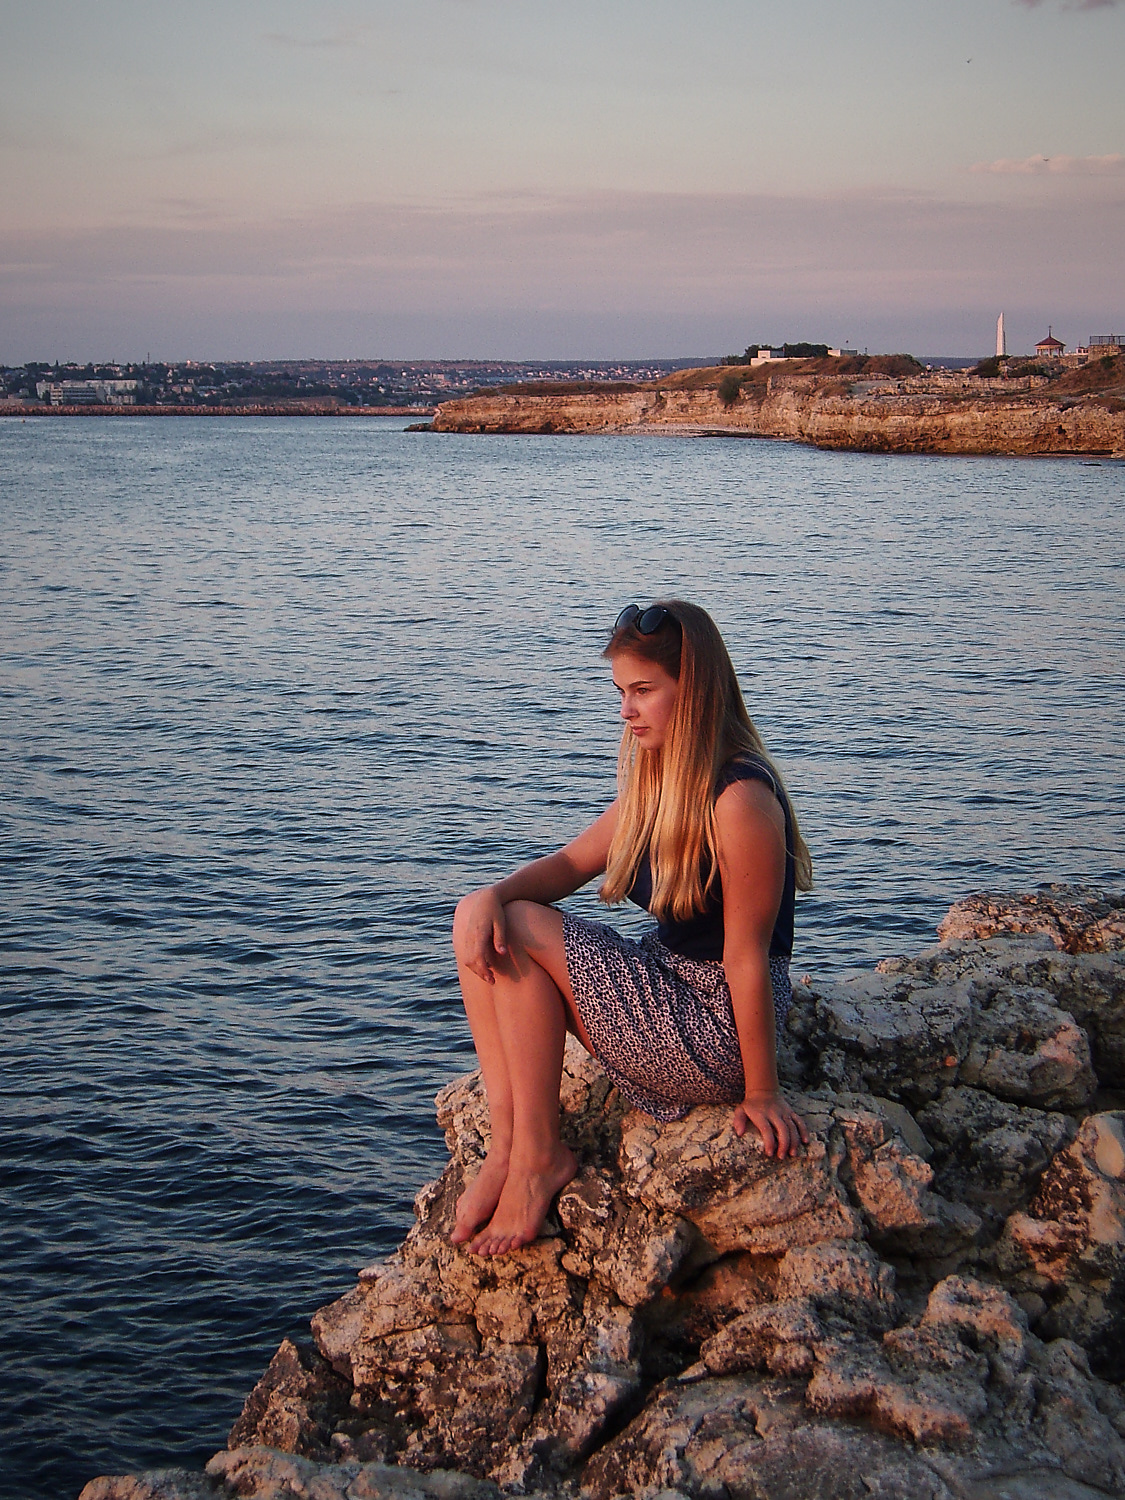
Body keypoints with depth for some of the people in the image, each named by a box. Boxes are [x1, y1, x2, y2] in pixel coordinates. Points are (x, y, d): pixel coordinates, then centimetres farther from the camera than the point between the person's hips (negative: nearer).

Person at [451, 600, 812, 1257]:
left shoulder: (740, 798, -23)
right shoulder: (658, 783, 7)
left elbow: (747, 957, -20)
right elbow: (571, 863, 9)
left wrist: (761, 1092, -14)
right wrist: (493, 895, -12)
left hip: (719, 1033, -9)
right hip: (668, 987, 9)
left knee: (520, 932, -16)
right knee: (485, 927, -4)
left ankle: (541, 1155, -6)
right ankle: (507, 1144, -8)